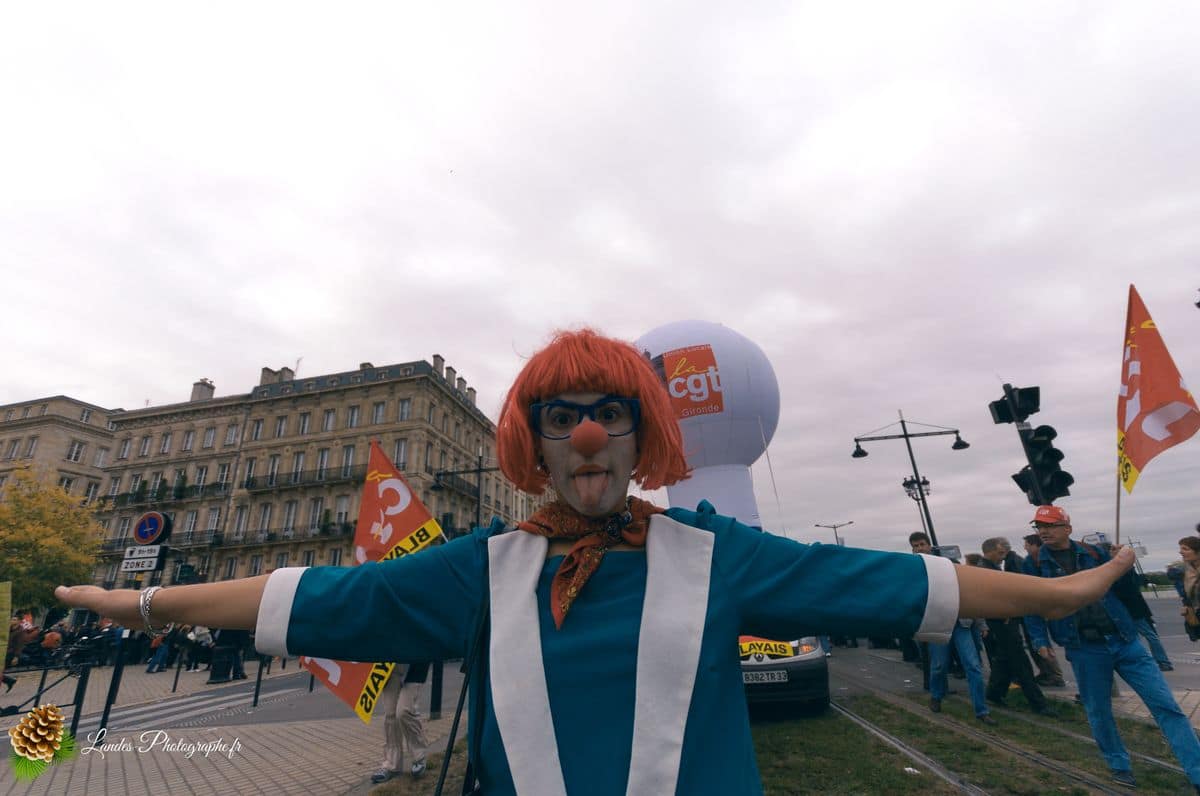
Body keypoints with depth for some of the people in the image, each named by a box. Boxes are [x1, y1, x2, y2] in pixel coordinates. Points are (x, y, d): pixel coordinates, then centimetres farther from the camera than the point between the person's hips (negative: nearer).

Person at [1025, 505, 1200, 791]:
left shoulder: (1093, 552, 1)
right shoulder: (1037, 564, -4)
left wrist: (1125, 563, -9)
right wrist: (1040, 640, -2)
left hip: (1125, 642, 1)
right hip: (1085, 651, -1)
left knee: (1166, 706, 1)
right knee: (1099, 712, 9)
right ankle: (1120, 766, 30)